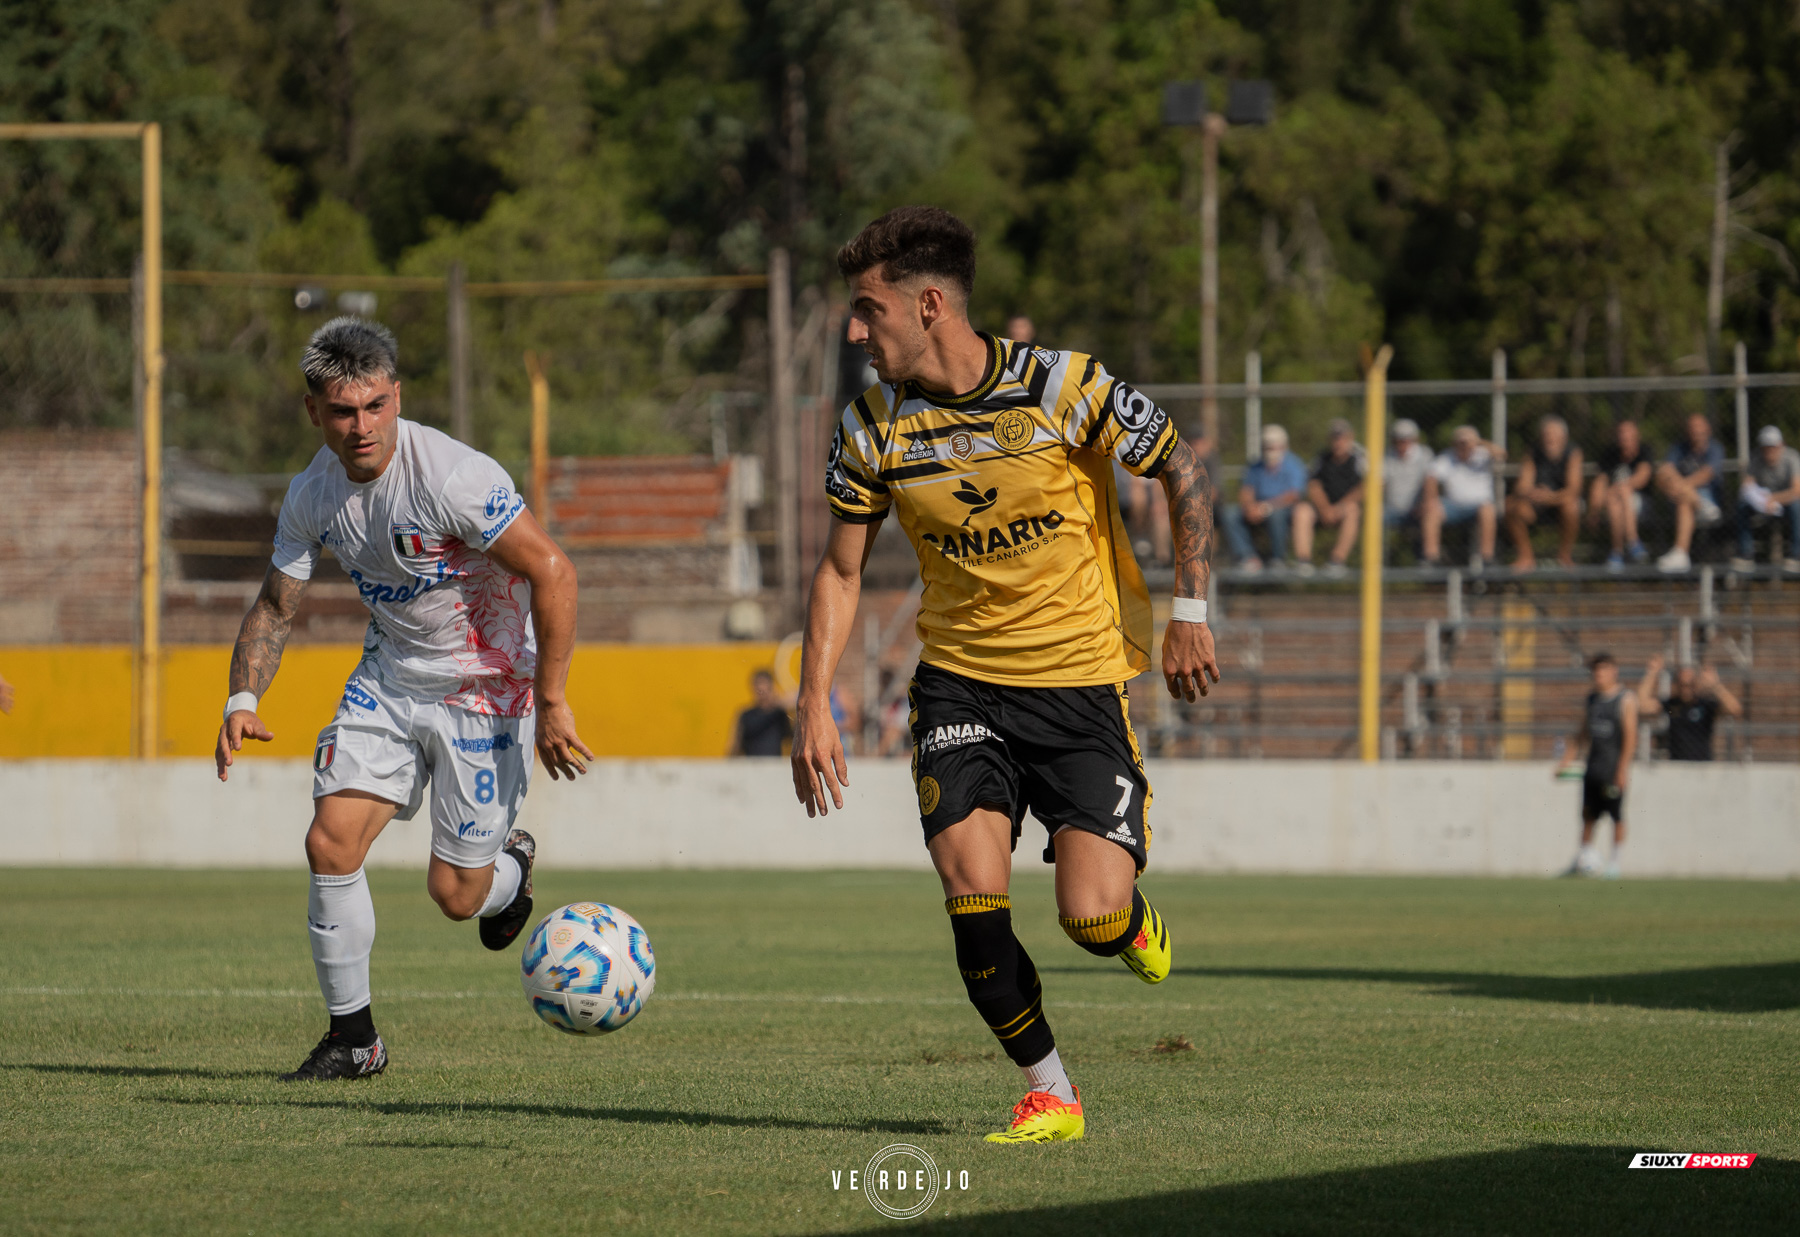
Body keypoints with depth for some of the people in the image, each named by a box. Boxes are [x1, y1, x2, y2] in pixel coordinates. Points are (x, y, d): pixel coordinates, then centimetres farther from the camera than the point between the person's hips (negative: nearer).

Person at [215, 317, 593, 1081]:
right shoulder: (312, 496, -6)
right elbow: (276, 605, 5)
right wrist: (243, 699, -12)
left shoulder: (451, 477, -27)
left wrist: (550, 703, -22)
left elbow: (552, 572, -24)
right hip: (389, 679, 5)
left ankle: (511, 866, 37)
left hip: (486, 688, -5)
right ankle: (352, 1039, 5)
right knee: (331, 843, -10)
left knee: (456, 895, -2)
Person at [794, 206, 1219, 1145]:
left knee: (1088, 918, -14)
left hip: (1083, 679, -3)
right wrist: (814, 704, -1)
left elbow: (1182, 472, -1)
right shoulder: (874, 426, -3)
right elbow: (840, 571, 8)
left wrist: (1188, 614, -6)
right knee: (973, 899, -16)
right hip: (959, 683, 3)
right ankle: (1048, 1094, 3)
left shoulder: (1062, 388, -14)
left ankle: (1133, 916, 25)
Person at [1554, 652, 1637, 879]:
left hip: (1614, 771, -6)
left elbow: (1630, 736, -10)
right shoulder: (1592, 699, 13)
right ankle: (1582, 862, 15)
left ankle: (1615, 863, 2)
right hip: (1593, 769, 6)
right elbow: (1582, 735, 20)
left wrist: (1623, 769, -17)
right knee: (1588, 817, 7)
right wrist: (1565, 761, 14)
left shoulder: (1626, 700, -5)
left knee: (1617, 817, -3)